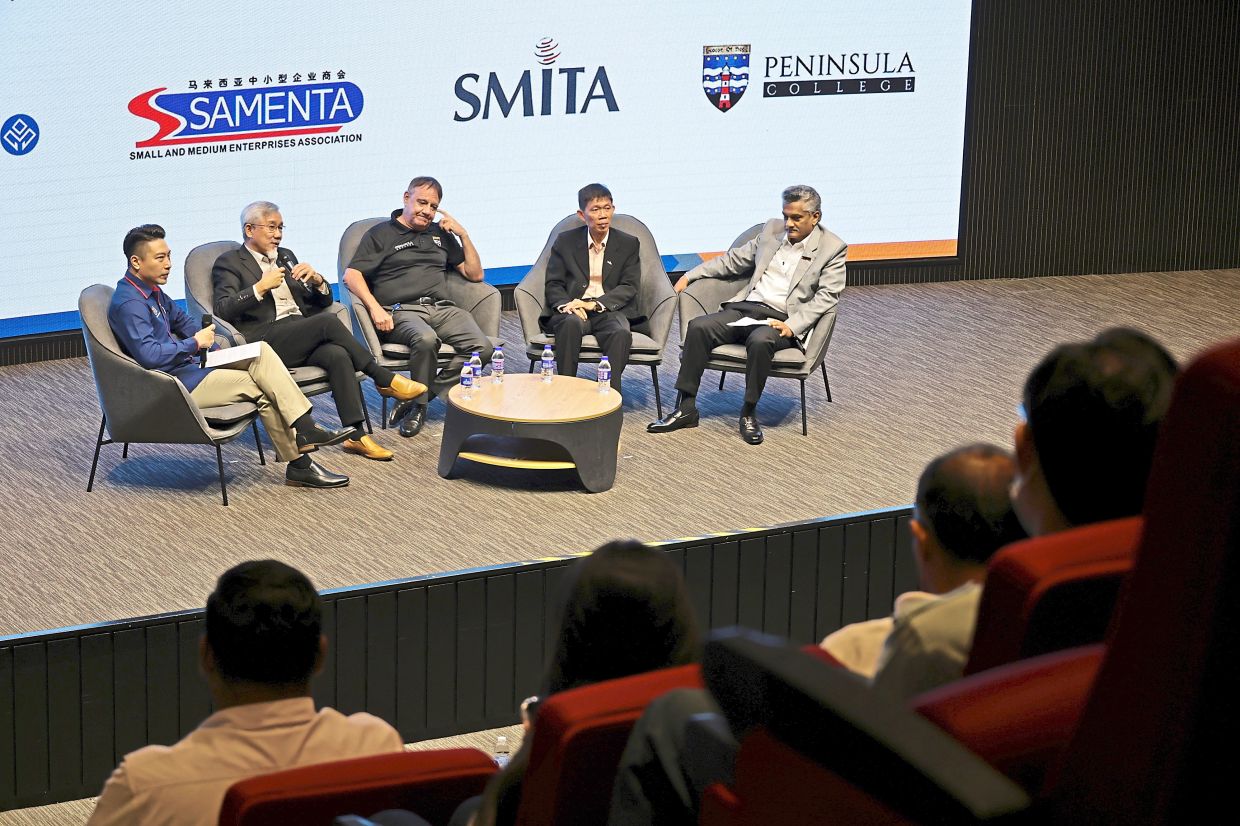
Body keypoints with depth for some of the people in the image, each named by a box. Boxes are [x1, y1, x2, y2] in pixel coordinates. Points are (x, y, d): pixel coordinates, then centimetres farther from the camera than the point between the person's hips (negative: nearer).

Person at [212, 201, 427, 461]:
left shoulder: (286, 256, 25)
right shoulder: (229, 263, 7)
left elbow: (323, 302, 23)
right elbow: (223, 310, -8)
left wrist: (317, 280, 1)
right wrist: (260, 287, -16)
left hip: (302, 337, 6)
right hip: (264, 340, -5)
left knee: (338, 355, -29)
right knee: (328, 321, -30)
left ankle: (355, 435, -34)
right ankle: (385, 380, -21)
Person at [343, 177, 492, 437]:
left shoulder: (441, 234, 27)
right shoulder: (381, 234, 12)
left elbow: (475, 274, 26)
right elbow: (352, 275, 0)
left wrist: (463, 235, 14)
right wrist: (375, 308, -16)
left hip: (442, 308, 5)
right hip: (402, 312, -5)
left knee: (482, 347, -25)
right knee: (425, 339, -40)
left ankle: (418, 400, -15)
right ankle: (418, 406, -17)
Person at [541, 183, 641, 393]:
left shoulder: (628, 244, 11)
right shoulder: (565, 241, 13)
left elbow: (629, 287, 2)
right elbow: (553, 284, 9)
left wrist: (595, 304, -15)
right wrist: (566, 304, -15)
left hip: (609, 311, 0)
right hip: (573, 311, 0)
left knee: (621, 332, -35)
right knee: (571, 323, -36)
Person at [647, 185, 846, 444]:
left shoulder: (833, 248, 1)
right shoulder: (772, 230, 15)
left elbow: (826, 296, -7)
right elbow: (734, 260, 22)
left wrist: (792, 326, -19)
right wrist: (690, 275, 16)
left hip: (781, 319, -5)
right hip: (745, 308, 5)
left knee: (760, 340, -38)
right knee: (698, 327, -20)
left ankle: (749, 413, -20)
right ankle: (686, 408, -17)